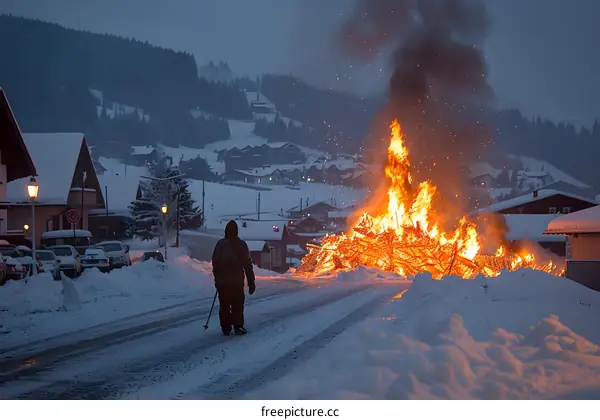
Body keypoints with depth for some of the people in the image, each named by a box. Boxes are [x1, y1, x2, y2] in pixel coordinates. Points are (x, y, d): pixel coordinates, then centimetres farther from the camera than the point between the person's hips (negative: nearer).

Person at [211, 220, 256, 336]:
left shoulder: (220, 244, 2)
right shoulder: (241, 244, -3)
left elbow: (215, 262, 5)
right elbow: (247, 264, -3)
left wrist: (217, 278, 14)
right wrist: (251, 282, 1)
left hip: (222, 281, 2)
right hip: (237, 281, -1)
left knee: (224, 305, 8)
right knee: (237, 304, 7)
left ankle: (226, 328, 7)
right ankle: (238, 326, -1)